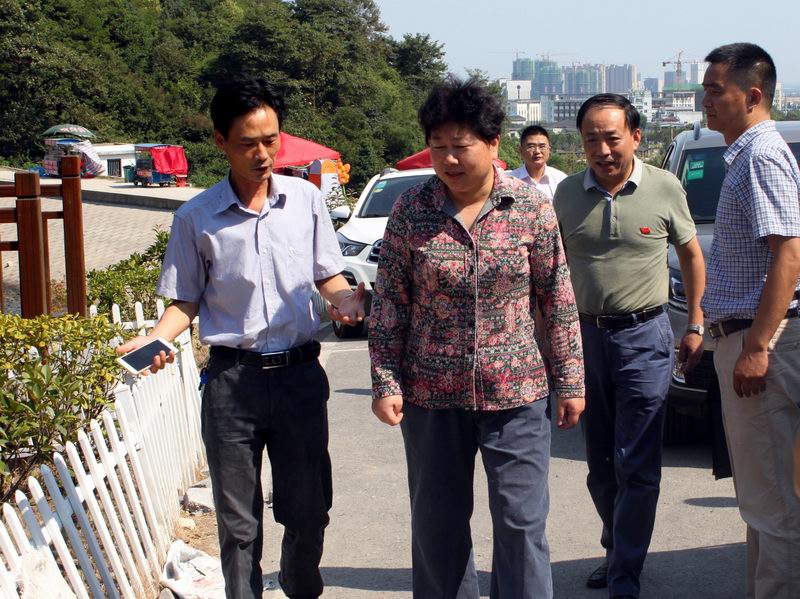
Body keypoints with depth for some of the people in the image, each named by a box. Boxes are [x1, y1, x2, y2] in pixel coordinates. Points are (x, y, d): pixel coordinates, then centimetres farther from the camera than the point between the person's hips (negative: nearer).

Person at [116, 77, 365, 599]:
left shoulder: (305, 199, 1)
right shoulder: (196, 218, -2)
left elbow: (328, 277, 10)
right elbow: (186, 302, 5)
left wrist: (346, 299, -12)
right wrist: (153, 339, -14)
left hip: (300, 373, 1)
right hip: (232, 378, -1)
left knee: (309, 507, 11)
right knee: (238, 517, 7)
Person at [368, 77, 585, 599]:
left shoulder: (533, 208, -4)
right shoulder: (411, 211, -3)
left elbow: (559, 301, 2)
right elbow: (389, 305, 1)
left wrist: (570, 381, 2)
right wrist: (386, 383, -4)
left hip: (517, 395, -1)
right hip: (431, 395, 1)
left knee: (523, 523, 2)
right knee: (437, 525, 13)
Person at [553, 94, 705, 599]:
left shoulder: (665, 189, -4)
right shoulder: (568, 194, 2)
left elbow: (692, 255, 7)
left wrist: (696, 325, 4)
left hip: (644, 336, -3)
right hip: (585, 335, 3)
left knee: (636, 465, -3)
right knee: (601, 464, 13)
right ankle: (618, 550, 32)